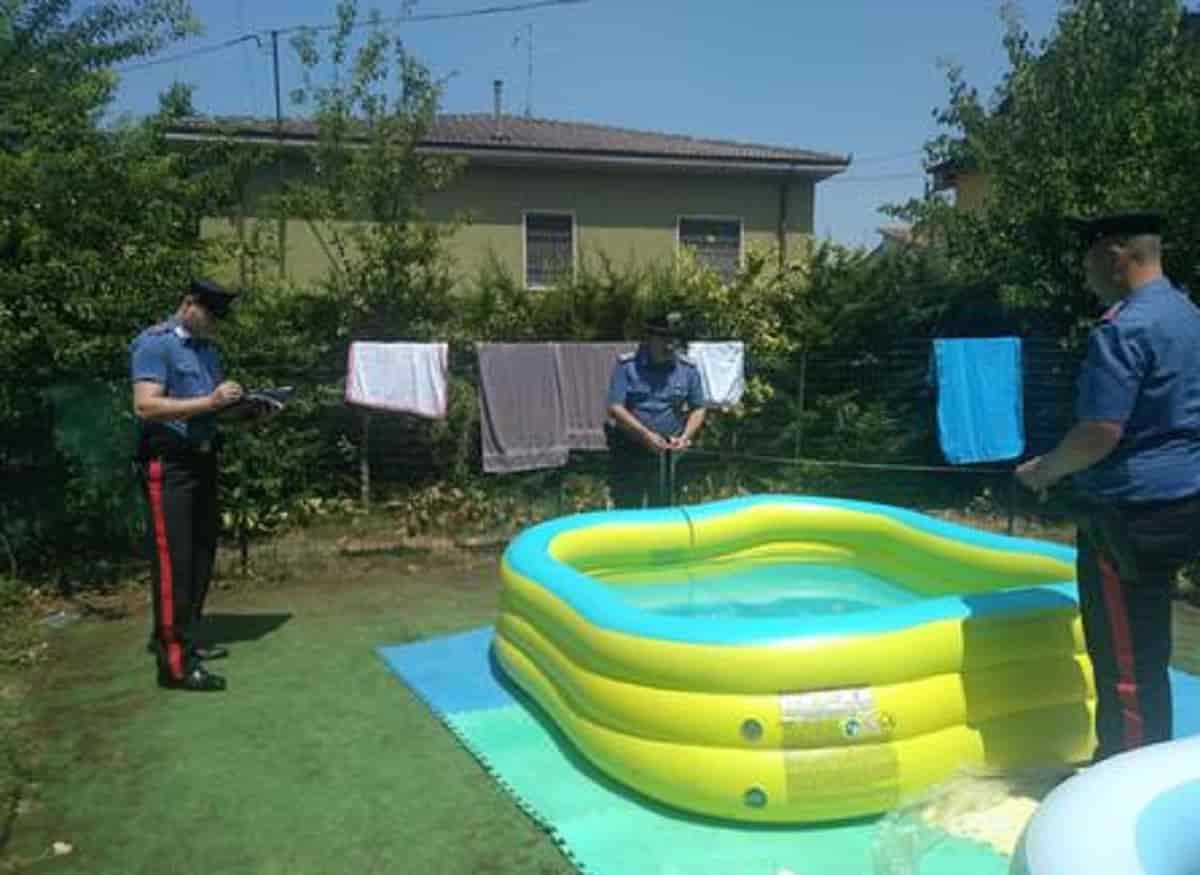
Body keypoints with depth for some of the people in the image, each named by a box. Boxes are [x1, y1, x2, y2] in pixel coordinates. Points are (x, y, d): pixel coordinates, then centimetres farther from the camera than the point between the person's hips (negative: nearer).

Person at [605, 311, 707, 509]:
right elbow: (615, 408, -12)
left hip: (665, 452, 2)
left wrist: (685, 437, -7)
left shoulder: (687, 369, 3)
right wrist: (646, 435, -21)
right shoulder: (627, 365, -6)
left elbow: (698, 409, 10)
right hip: (628, 451, -2)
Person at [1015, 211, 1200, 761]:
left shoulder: (1123, 330, -19)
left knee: (1125, 658, 1)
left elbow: (1100, 433, -23)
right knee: (1144, 653, 19)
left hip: (1132, 509, -10)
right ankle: (1125, 760, 32)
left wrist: (1044, 470, -7)